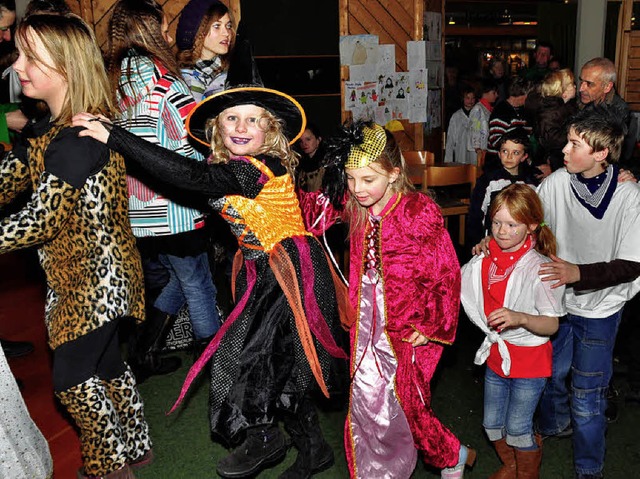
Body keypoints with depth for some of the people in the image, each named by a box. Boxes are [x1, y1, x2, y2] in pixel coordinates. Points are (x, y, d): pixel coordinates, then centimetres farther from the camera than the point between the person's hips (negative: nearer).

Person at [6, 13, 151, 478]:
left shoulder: (78, 138, -25)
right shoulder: (51, 128, 7)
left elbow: (40, 221, -27)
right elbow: (9, 180, 5)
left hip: (95, 278, -10)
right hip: (85, 274, 10)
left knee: (72, 378, 6)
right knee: (106, 363, 21)